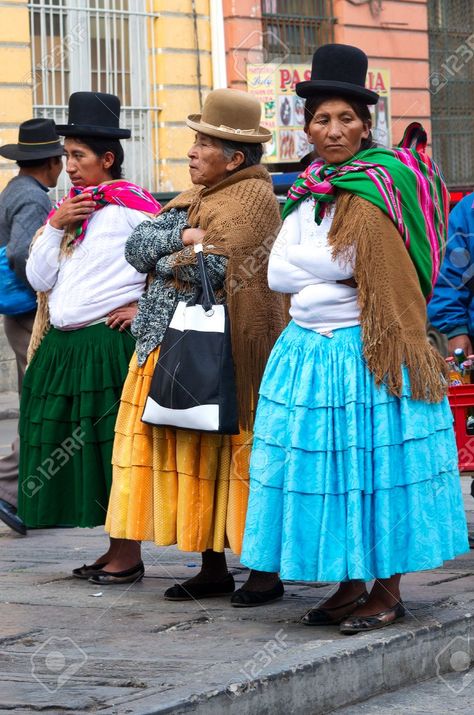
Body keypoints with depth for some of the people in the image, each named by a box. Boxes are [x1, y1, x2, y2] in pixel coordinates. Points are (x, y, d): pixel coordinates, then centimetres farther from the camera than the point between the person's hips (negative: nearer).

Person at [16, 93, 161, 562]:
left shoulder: (127, 202, -5)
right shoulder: (69, 207, 17)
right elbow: (39, 280, 13)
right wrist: (55, 227, 1)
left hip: (108, 346, -8)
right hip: (61, 349, 8)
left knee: (115, 455, -5)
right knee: (75, 462, 7)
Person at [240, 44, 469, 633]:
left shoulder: (382, 185, -8)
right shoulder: (309, 192, 13)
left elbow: (347, 258, -15)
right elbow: (276, 274, 7)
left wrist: (301, 259, -5)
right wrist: (328, 271, -4)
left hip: (366, 353, -7)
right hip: (309, 349, 7)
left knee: (374, 467, -3)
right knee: (325, 469, 8)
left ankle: (387, 591, 6)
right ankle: (349, 586, 18)